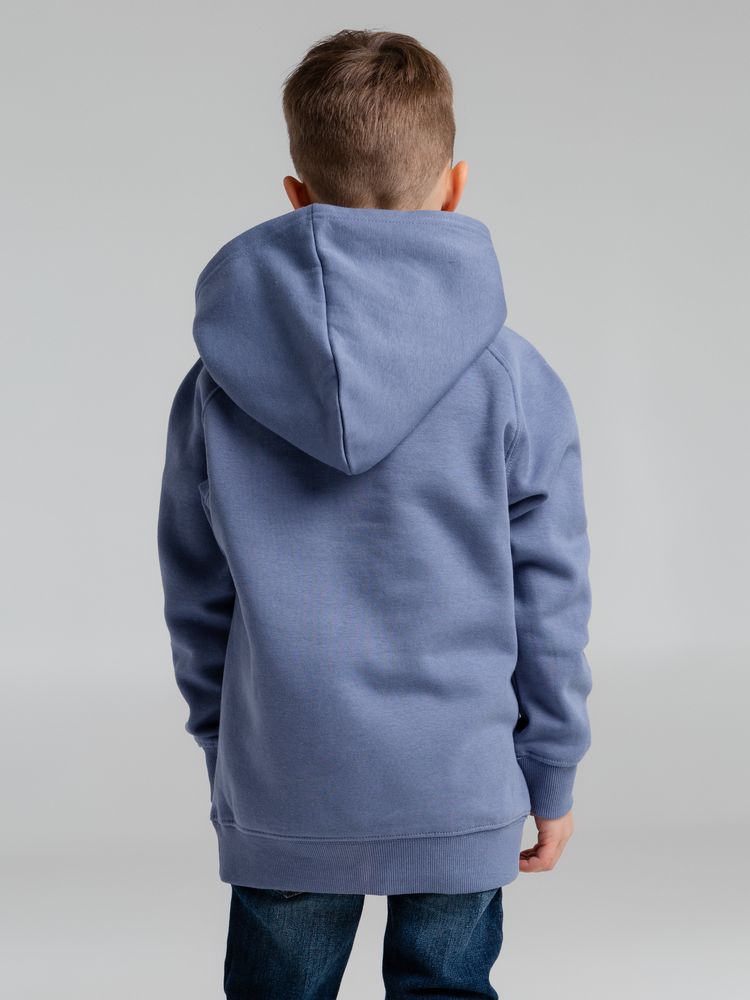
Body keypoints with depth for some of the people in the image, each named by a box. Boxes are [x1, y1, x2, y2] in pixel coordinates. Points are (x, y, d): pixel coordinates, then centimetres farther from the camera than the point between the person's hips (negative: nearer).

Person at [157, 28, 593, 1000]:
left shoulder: (216, 390, -4)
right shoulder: (514, 382, -9)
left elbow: (196, 602, 5)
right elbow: (549, 602, -4)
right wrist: (551, 775, 8)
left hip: (279, 796, 1)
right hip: (458, 787, -1)